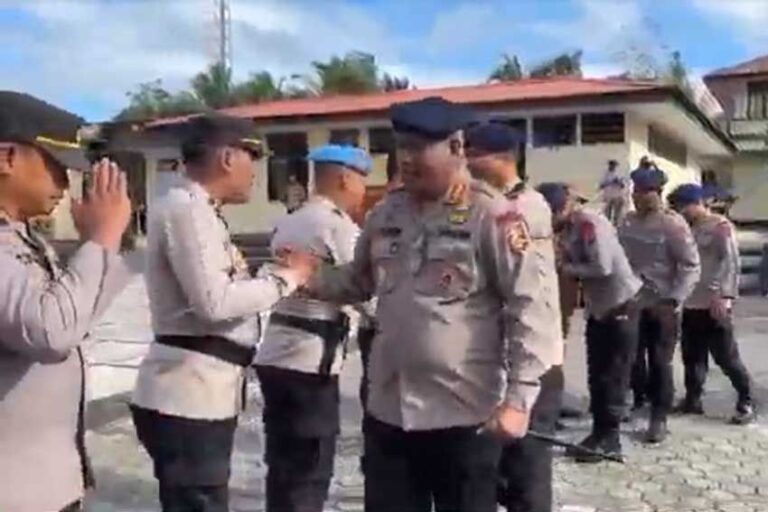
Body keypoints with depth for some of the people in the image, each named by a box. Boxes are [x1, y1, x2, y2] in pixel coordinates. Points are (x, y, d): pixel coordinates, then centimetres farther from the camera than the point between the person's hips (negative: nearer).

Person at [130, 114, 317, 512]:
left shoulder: (198, 211, 16)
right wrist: (285, 276, -13)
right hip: (187, 398, -10)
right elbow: (215, 303, -24)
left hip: (203, 394, 10)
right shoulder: (186, 209, -15)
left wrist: (274, 273, 5)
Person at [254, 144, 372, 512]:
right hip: (310, 362, -8)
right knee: (308, 476, 1)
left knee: (283, 467, 16)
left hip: (275, 355, 8)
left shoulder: (288, 223, 15)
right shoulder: (339, 226, -11)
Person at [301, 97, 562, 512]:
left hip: (464, 416, -5)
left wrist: (518, 399, -19)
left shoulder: (495, 217, -12)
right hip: (387, 412, 6)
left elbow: (532, 309, -15)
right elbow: (358, 282, 18)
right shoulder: (386, 214, 7)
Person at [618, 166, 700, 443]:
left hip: (662, 308, -5)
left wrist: (673, 301, -22)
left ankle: (659, 419, 16)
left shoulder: (673, 224, -14)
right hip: (631, 304, 5)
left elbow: (691, 266, -15)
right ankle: (637, 399, 36)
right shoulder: (628, 221, 3)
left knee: (659, 364, 3)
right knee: (632, 358, 13)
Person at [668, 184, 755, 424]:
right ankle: (692, 399, 24)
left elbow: (731, 263, -14)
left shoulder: (721, 226, -6)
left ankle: (746, 403, 11)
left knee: (727, 358, -1)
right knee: (692, 357, 12)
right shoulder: (687, 229, 13)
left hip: (714, 305, -7)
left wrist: (722, 296, -23)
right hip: (690, 305, 7)